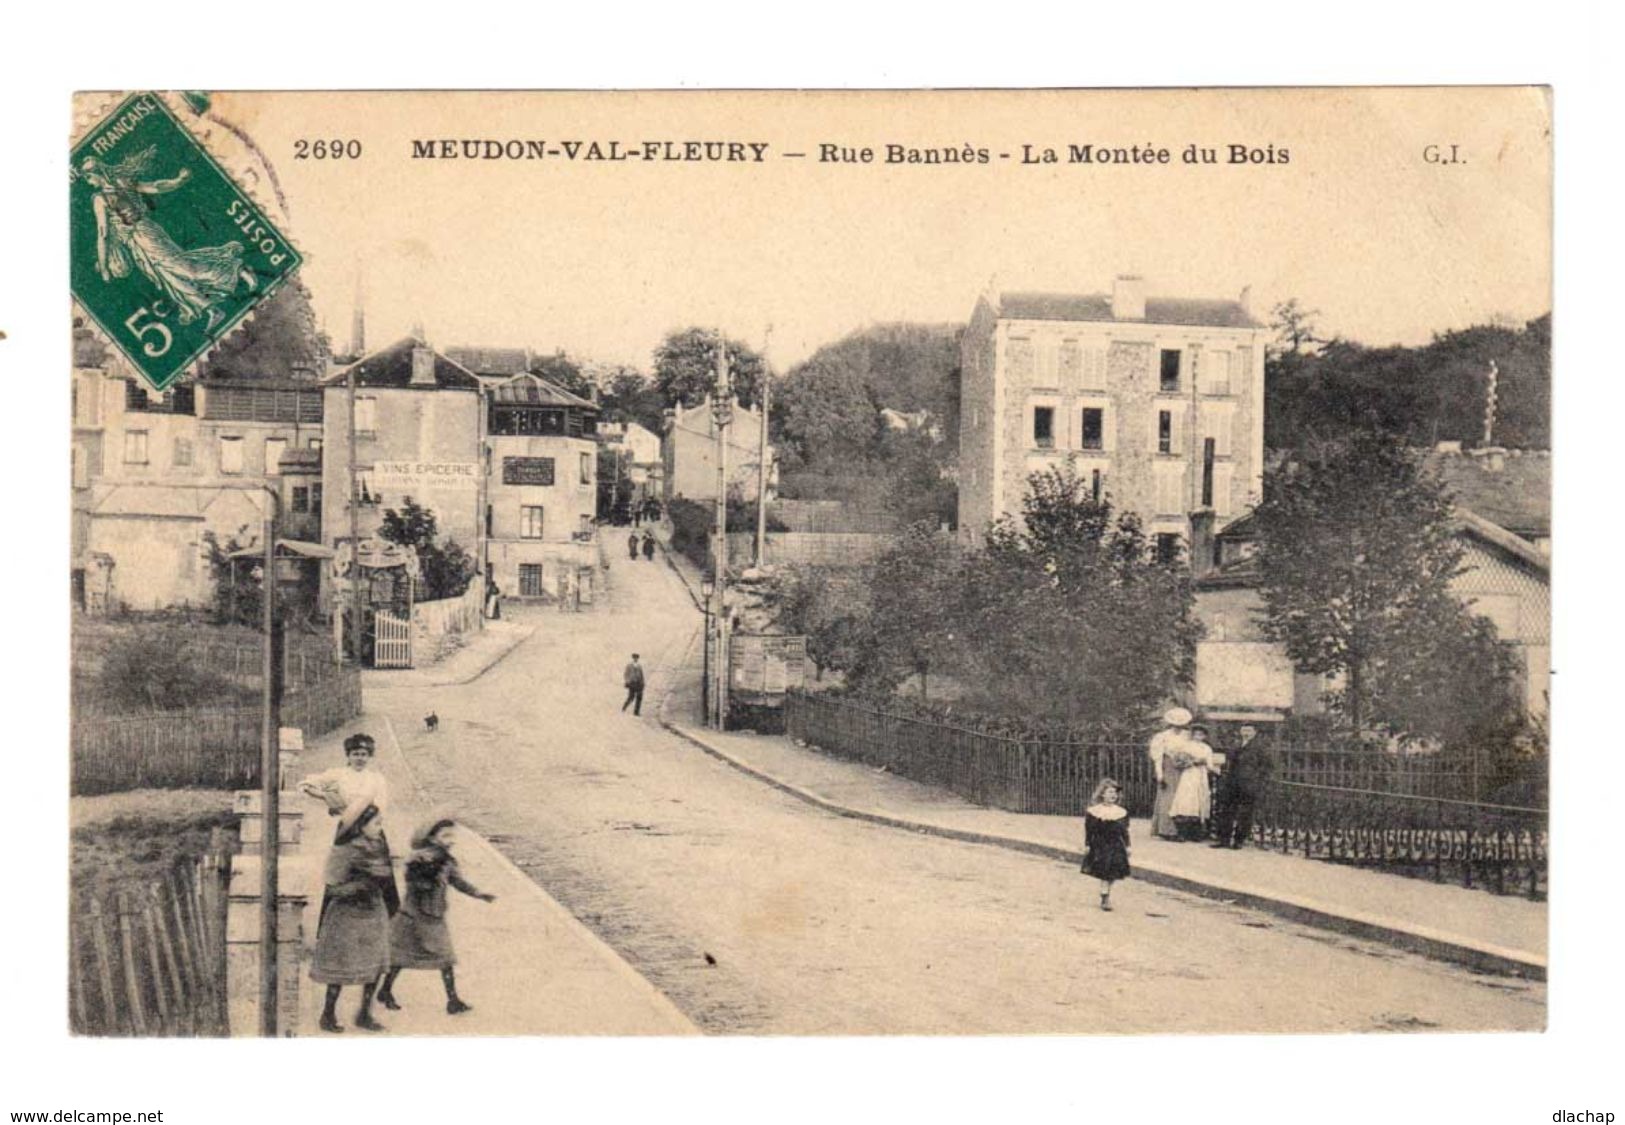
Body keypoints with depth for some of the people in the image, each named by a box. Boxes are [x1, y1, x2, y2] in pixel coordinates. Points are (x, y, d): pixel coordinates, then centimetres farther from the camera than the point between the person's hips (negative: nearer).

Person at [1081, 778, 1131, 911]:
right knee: (1104, 873, -6)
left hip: (1116, 847, 3)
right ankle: (1105, 898, 0)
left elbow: (1124, 831, 8)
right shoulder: (1093, 811, -5)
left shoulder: (1121, 812, 2)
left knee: (1113, 873, 6)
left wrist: (1127, 846, 8)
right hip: (1100, 846, -3)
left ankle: (1106, 896, 24)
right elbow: (1089, 830, -2)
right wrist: (1087, 845, -3)